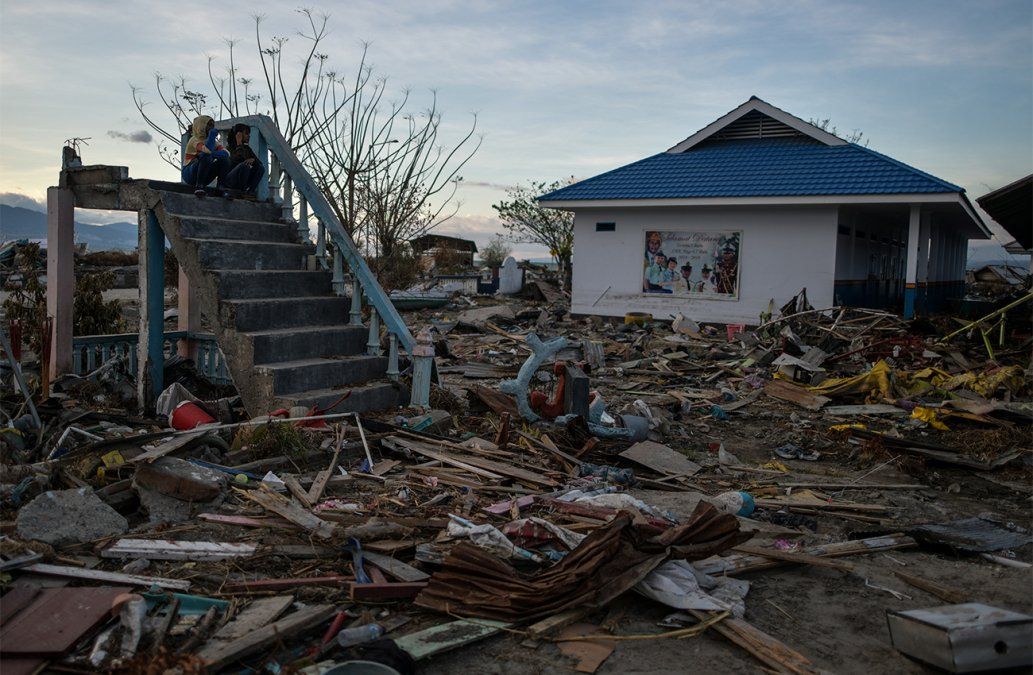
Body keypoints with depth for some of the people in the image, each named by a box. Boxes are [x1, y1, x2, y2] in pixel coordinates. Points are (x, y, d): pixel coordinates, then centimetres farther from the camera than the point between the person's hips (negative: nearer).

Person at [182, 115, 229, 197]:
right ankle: (198, 186, -28)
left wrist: (215, 153, -24)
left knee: (224, 159, -8)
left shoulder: (213, 141, 12)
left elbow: (226, 153, -4)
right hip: (189, 174, -6)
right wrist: (212, 135, -18)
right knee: (206, 156, -31)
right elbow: (207, 150, -31)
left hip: (205, 177, 6)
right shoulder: (194, 139, -10)